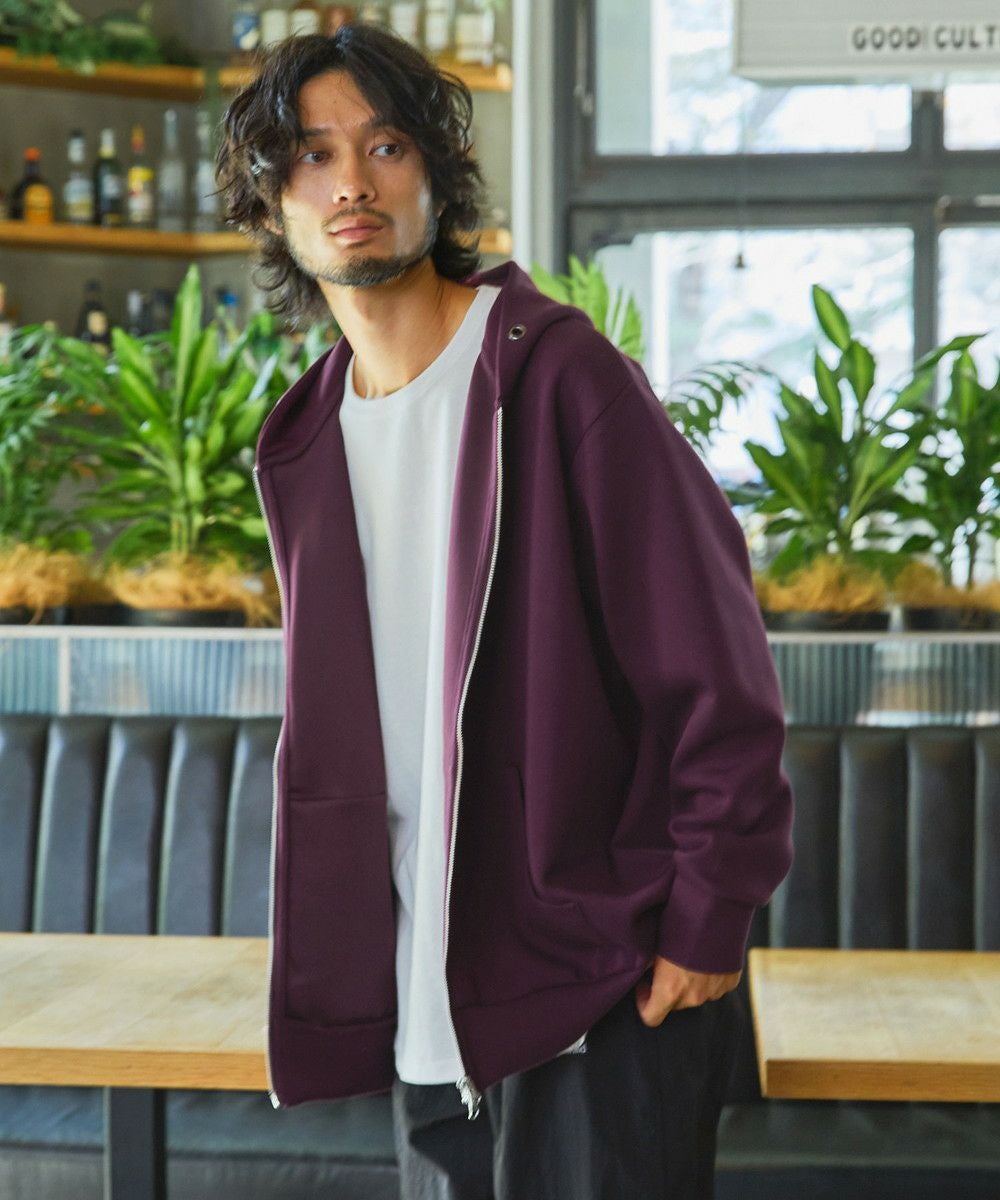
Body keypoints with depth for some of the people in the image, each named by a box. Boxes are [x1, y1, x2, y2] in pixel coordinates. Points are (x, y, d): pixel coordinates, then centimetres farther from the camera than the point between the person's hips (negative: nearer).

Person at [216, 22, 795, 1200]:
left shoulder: (557, 374, -11)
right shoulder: (304, 444, 9)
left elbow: (713, 661, -13)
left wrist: (708, 920, -14)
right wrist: (345, 947, 12)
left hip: (606, 980, -6)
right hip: (424, 1002, 6)